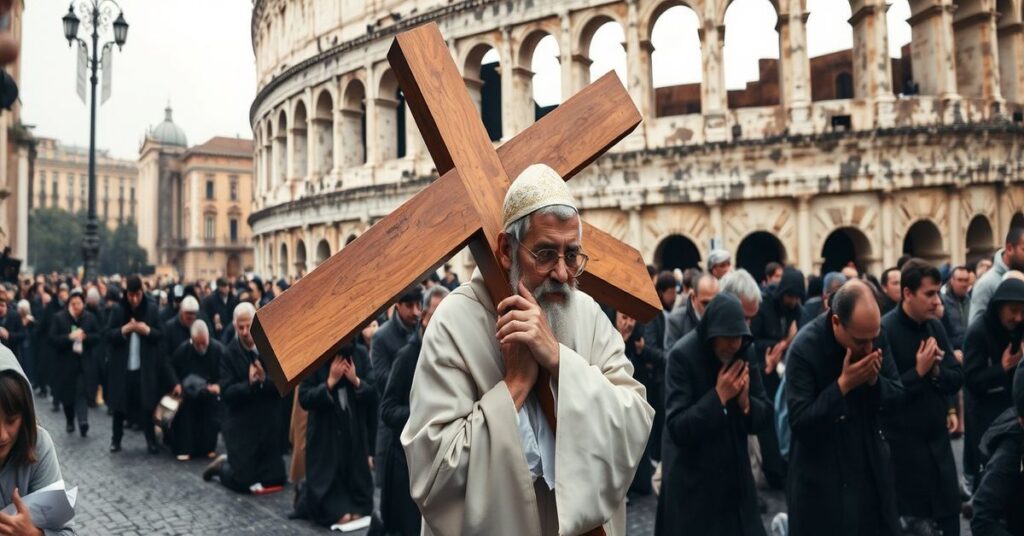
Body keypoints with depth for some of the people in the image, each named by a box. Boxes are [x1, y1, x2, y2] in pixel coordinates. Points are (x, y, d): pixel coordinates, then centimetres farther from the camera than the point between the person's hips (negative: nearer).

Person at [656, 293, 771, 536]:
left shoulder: (746, 352, -2)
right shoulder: (682, 356, -17)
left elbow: (765, 417, 1)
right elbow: (677, 429, -21)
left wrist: (746, 402, -19)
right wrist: (719, 396, -26)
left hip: (735, 477, 5)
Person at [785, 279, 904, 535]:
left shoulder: (875, 334, -7)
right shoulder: (804, 348, -22)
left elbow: (898, 394, 2)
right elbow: (799, 422, -22)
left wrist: (875, 379, -19)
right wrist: (843, 384, -28)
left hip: (871, 468, 5)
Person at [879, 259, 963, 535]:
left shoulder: (935, 325, 5)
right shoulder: (884, 331, -17)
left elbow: (957, 378, 5)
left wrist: (936, 370, -13)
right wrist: (919, 371, -22)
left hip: (939, 440, 6)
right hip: (904, 446, -6)